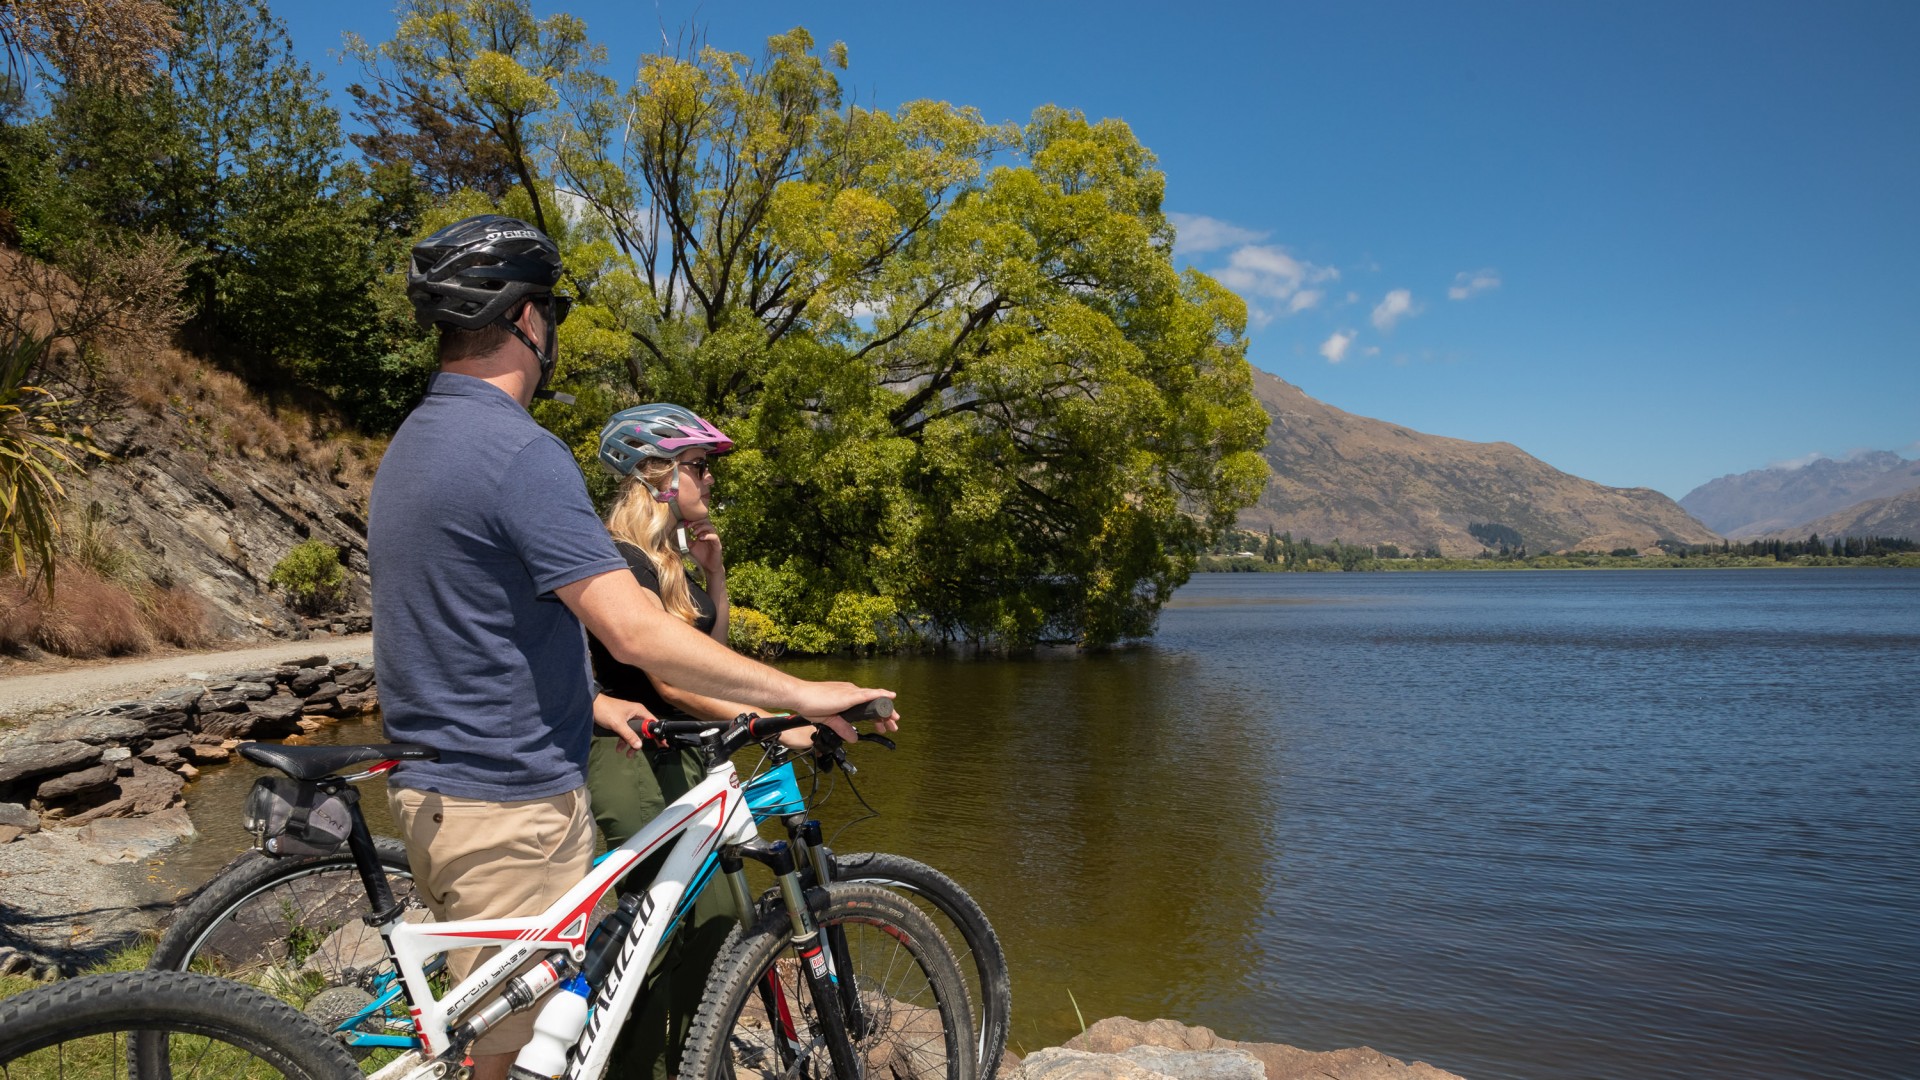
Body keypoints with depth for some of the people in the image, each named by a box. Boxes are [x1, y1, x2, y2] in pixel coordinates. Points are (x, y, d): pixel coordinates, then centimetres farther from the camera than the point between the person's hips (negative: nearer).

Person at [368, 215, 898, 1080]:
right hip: (510, 804, -10)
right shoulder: (518, 452, -21)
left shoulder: (413, 444, 12)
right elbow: (635, 630, -27)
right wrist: (799, 695, -20)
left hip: (430, 784, 10)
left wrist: (582, 700, 18)